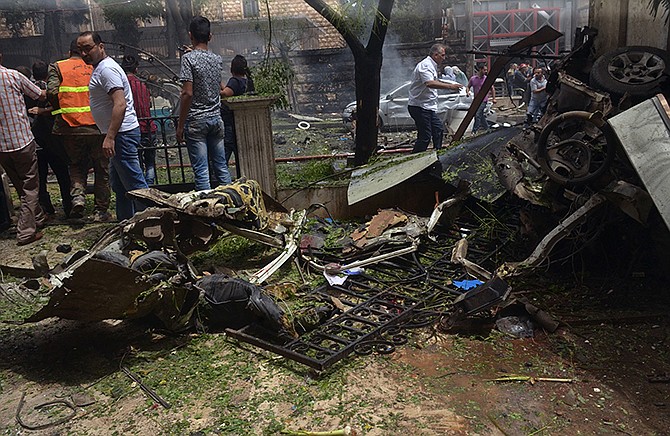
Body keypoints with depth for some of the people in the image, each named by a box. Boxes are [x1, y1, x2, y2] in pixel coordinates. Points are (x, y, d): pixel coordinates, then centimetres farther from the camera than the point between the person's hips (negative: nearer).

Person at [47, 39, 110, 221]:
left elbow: (51, 92, -8)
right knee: (101, 169, 10)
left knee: (76, 166, 20)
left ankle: (78, 196, -3)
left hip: (70, 128, 1)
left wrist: (62, 112, 8)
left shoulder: (57, 67, 4)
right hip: (98, 126, 0)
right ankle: (100, 210, 12)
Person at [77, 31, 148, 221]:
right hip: (119, 134, 11)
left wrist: (110, 137, -28)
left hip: (122, 133, -11)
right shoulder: (100, 68, 19)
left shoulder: (107, 69, -15)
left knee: (134, 182, -8)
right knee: (119, 184, 17)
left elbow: (120, 105, -25)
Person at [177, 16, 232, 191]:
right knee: (221, 167, 9)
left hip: (196, 121, -5)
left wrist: (180, 125, -10)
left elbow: (187, 93, -15)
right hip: (216, 119, 6)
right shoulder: (218, 59, 8)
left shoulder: (189, 58, -9)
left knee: (201, 170, -3)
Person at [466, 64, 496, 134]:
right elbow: (468, 87, 14)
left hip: (483, 100, -4)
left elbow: (492, 88, 7)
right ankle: (485, 126, 34)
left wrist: (493, 98, 4)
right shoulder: (473, 78, 4)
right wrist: (467, 92, -7)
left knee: (478, 115, -13)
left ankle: (474, 131, -11)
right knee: (481, 115, 15)